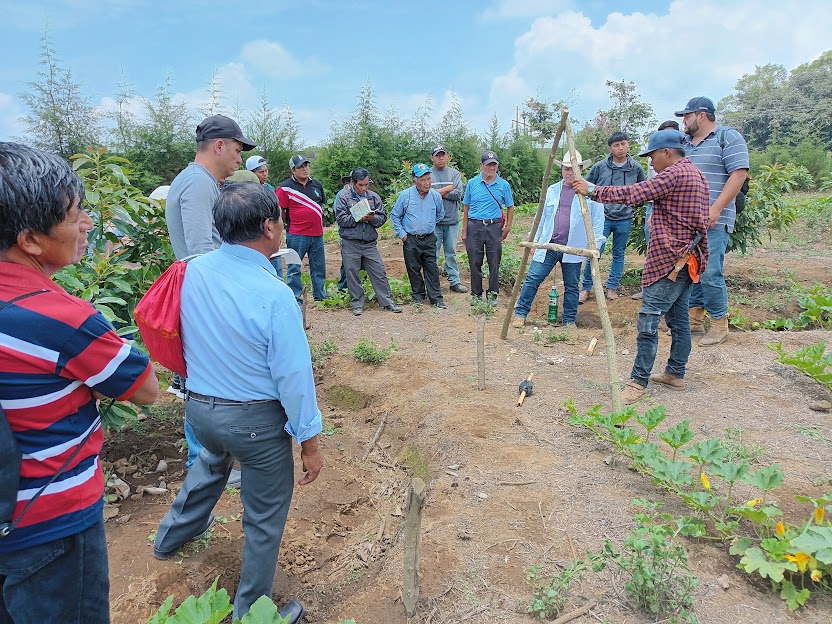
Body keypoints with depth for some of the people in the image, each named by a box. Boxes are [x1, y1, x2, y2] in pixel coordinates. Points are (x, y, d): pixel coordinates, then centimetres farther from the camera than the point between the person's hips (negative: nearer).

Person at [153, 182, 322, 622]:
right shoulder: (273, 294, -26)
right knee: (265, 516, 16)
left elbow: (184, 340, 7)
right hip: (254, 420, -6)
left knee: (214, 459, 38)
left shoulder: (193, 271, -8)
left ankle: (173, 536, 60)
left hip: (197, 406, 7)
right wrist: (309, 442, -10)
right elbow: (293, 375, -21)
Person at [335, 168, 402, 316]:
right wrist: (358, 218, -18)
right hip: (350, 244, -2)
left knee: (379, 273, 3)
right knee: (352, 275, 5)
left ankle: (387, 302, 13)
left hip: (370, 243, 2)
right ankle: (357, 304, 18)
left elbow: (382, 218, 6)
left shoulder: (374, 196, 8)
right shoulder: (343, 196, 0)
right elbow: (341, 219, -8)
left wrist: (372, 218, -14)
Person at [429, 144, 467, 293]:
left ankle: (454, 281, 21)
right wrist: (449, 188, -9)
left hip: (452, 221, 3)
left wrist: (438, 193, -10)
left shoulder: (455, 174, 8)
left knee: (451, 253, 12)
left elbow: (458, 194, -6)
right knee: (433, 254, 1)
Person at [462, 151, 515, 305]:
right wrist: (464, 230, 4)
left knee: (494, 263, 3)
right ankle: (476, 294, 17)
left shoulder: (503, 185, 4)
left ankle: (492, 294, 15)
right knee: (475, 263, 5)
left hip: (494, 227, 0)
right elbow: (466, 208, 8)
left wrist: (508, 227, 2)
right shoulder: (472, 183, 5)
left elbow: (510, 207, 11)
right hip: (474, 226, 0)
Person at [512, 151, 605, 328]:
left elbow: (598, 221, 1)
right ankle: (520, 314, 9)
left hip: (573, 248, -2)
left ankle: (569, 321, 22)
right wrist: (535, 240, 15)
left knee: (572, 287, 8)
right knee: (532, 278, -2)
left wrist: (595, 245, -6)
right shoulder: (552, 191, 13)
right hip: (548, 246, 3)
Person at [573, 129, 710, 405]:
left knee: (648, 320, -10)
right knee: (678, 318, 15)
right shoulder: (697, 175, 19)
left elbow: (633, 194, -20)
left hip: (669, 260, -11)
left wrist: (593, 191, -14)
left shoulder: (674, 174, -13)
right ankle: (675, 373, 23)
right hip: (689, 258, 11)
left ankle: (638, 382, -7)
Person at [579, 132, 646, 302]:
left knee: (619, 254, 9)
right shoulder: (600, 167, -3)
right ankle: (586, 288, 5)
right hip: (602, 217, -2)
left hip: (624, 219, 2)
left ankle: (612, 287, 20)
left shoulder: (636, 168, 2)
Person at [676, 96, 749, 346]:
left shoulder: (728, 137, -2)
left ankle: (719, 324, 6)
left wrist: (716, 209, -19)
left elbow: (739, 174, -11)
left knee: (710, 274, -9)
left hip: (713, 222, -7)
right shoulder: (686, 143, 19)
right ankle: (695, 319, 21)